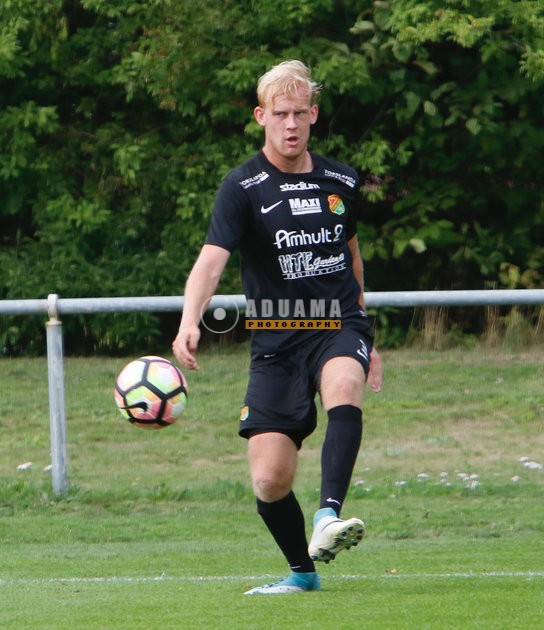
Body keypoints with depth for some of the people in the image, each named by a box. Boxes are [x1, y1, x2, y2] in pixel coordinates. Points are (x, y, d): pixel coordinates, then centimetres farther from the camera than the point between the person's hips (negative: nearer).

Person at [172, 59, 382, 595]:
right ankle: (301, 572, 19)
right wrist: (190, 322, -38)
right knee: (269, 481, -7)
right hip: (276, 340, -1)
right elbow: (211, 259, -19)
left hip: (339, 327, 1)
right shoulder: (243, 187, -5)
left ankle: (329, 518, -46)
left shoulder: (341, 182, 8)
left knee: (343, 388, -36)